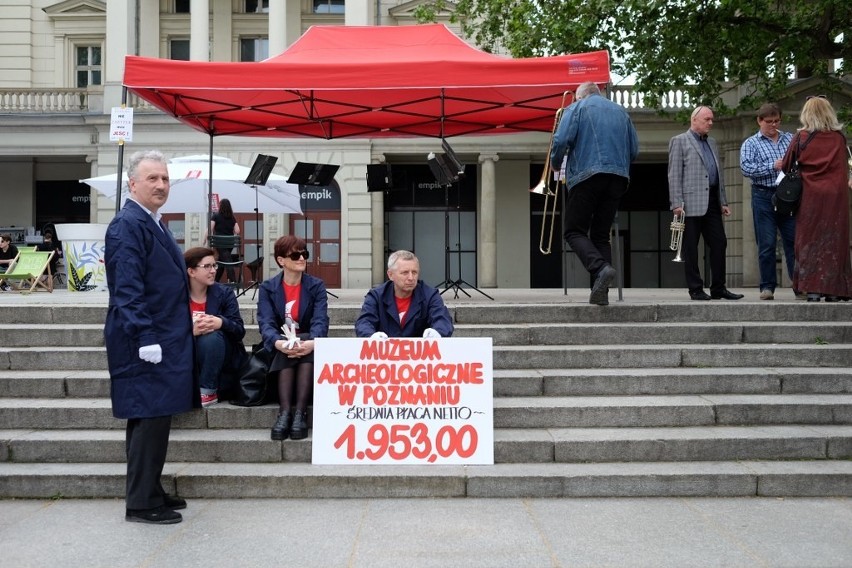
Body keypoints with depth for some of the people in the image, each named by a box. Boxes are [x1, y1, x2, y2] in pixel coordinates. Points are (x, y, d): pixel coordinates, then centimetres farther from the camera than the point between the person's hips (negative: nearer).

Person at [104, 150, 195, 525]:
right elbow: (127, 289, -21)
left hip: (163, 339, 10)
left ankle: (150, 492, 25)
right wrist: (146, 339, -24)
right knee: (149, 418, -4)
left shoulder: (152, 223, 16)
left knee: (154, 418, 15)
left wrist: (180, 327, 21)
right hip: (147, 341, -10)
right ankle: (141, 503, 6)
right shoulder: (128, 225, -14)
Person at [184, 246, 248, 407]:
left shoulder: (224, 293, -4)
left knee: (211, 337, -31)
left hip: (219, 362, 0)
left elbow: (240, 331, -11)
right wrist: (191, 330, -34)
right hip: (188, 360, 1)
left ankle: (208, 391, -15)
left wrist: (222, 323, -33)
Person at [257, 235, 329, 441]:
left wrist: (312, 342, -38)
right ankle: (284, 412, -40)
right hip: (279, 349, 0)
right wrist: (278, 342, -39)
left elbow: (320, 320, -14)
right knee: (288, 351, -34)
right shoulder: (267, 288, 1)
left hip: (307, 343, 0)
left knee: (309, 344, -34)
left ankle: (300, 413, -39)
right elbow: (266, 323, -14)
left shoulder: (316, 286, 2)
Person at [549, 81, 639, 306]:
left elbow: (561, 140, -7)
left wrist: (556, 164, 10)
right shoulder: (621, 111, 19)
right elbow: (634, 149, 15)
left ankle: (600, 268, -26)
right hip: (618, 177, 5)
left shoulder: (576, 108, 6)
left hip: (586, 176, -5)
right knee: (601, 234, 9)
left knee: (575, 231, -1)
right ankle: (601, 293, 1)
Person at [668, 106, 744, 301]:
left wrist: (723, 201, 16)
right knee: (691, 248, -1)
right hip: (691, 202, -7)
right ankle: (696, 290, 5)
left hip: (711, 202, 7)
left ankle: (718, 288, 11)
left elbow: (719, 174, 22)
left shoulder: (711, 142, 22)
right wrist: (677, 203, -15)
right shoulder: (679, 141, 1)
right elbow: (674, 175, -7)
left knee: (719, 243, 4)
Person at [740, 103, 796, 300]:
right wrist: (773, 166, -13)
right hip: (764, 197, -2)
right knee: (766, 244, 0)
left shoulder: (790, 139, 16)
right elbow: (746, 168, -8)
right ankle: (767, 286, 7)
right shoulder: (750, 144, 6)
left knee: (793, 240, 0)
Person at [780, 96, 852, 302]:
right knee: (834, 240, 6)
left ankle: (812, 289, -4)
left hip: (810, 196, -2)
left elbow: (786, 166, 2)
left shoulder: (802, 137, -4)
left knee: (810, 240, 2)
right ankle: (833, 290, 6)